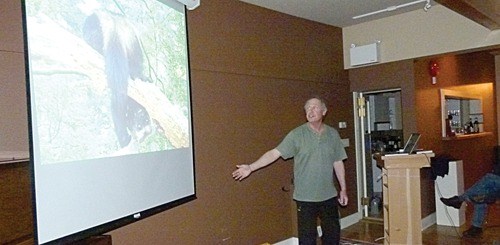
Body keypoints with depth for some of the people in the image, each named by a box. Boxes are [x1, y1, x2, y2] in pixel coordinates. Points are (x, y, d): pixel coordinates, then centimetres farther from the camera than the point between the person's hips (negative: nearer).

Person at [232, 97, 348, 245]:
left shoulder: (333, 134, 3)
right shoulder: (297, 134, -9)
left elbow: (338, 163, 9)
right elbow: (275, 153, -15)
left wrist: (343, 189, 10)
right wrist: (251, 167, -24)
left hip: (329, 195, 4)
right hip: (305, 197, -3)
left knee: (333, 233, 17)